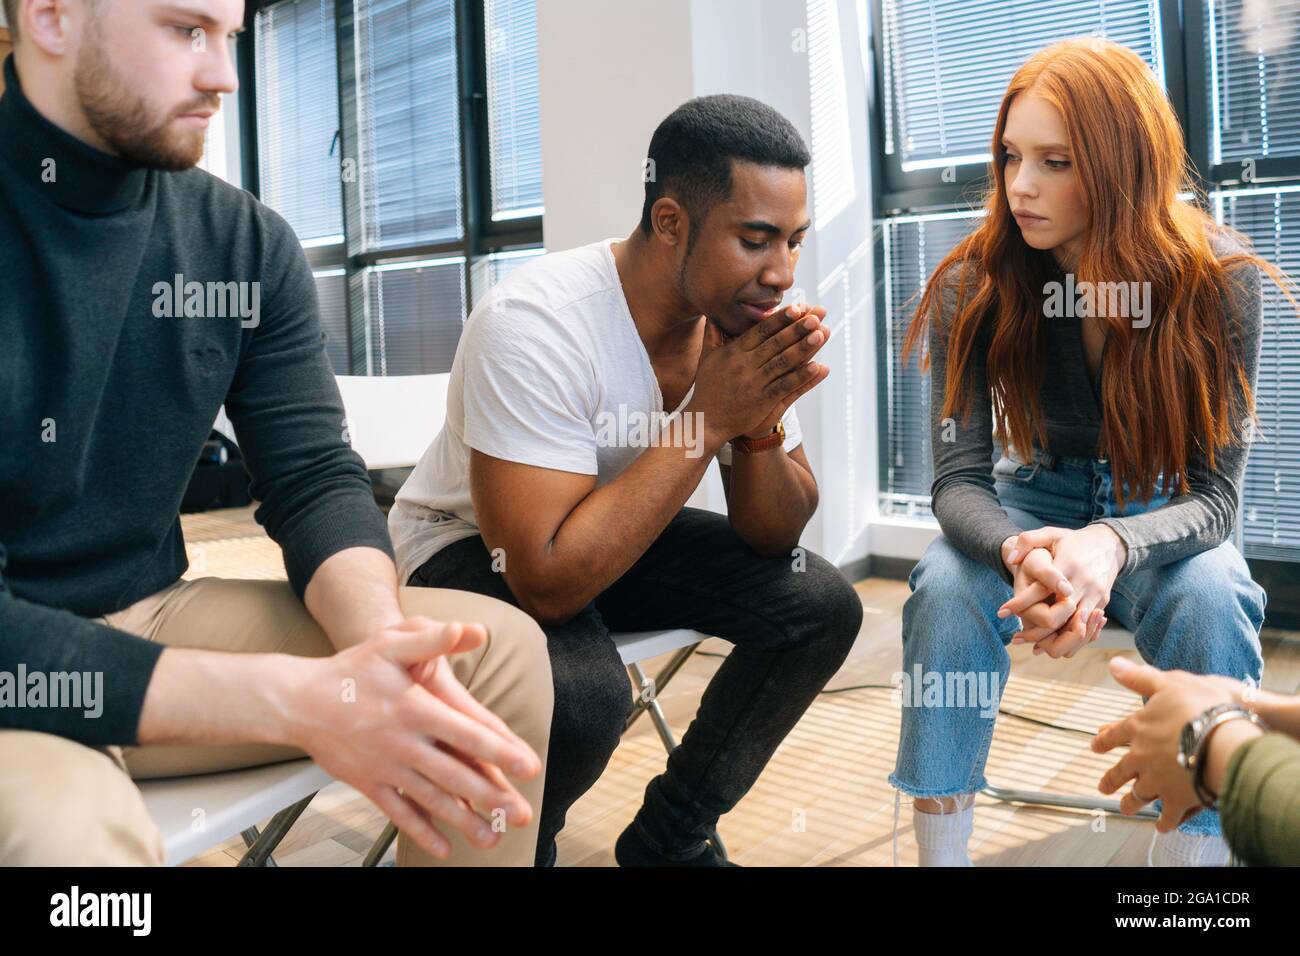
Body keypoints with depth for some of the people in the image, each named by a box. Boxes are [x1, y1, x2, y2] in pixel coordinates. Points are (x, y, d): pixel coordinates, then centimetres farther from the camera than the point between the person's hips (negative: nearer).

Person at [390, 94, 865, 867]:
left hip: (620, 535, 6)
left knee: (821, 603, -10)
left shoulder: (746, 317, -12)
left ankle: (669, 837, 8)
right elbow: (549, 582, -37)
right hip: (473, 548, -6)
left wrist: (760, 424, -28)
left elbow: (774, 536, -7)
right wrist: (708, 419, -34)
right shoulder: (537, 325, -32)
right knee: (583, 695, -35)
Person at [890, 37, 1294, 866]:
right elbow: (959, 479, -18)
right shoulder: (975, 285, -17)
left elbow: (1214, 493, -19)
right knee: (945, 588, -30)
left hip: (1160, 519, 0)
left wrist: (1111, 546, -42)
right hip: (1035, 505, 1)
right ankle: (939, 851, -17)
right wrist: (1025, 553, -42)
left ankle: (1198, 842, -15)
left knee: (1213, 603, -33)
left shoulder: (1218, 278, -19)